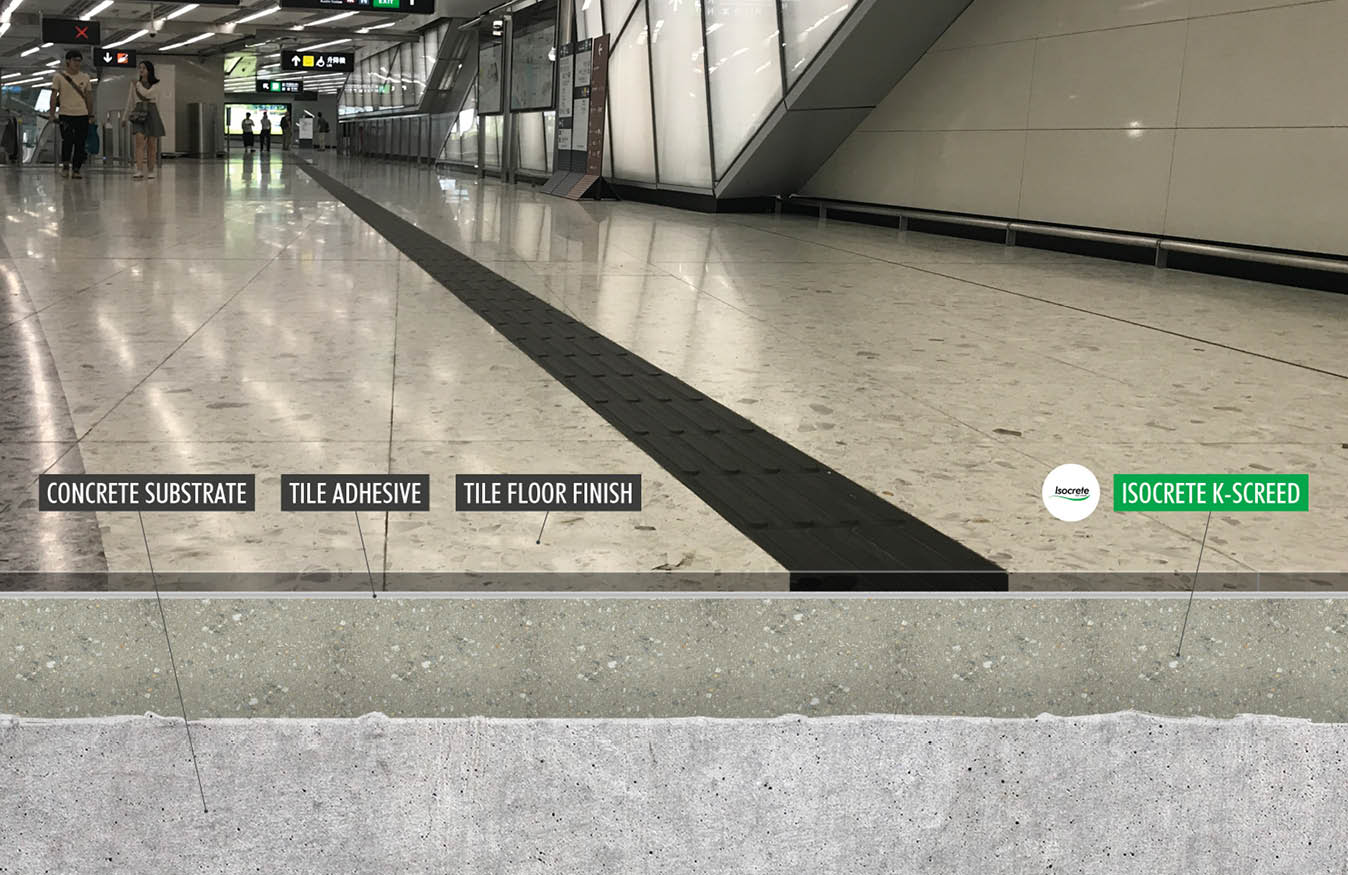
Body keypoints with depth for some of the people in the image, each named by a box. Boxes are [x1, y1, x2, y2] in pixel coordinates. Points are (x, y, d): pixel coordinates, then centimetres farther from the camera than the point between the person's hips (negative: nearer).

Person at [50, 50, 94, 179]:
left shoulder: (85, 78, 11)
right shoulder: (59, 76, 2)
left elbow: (89, 97, 15)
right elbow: (54, 96, 1)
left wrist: (91, 115, 11)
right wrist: (52, 113, -6)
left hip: (82, 115, 3)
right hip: (65, 114, -3)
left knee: (80, 144, 0)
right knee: (67, 140, -12)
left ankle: (76, 170, 6)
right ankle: (65, 165, 7)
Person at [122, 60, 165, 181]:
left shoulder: (156, 84, 4)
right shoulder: (134, 84, 12)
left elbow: (147, 93, -13)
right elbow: (130, 102, 18)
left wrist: (138, 84, 0)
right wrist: (125, 117, 18)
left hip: (152, 113, -1)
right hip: (138, 113, 1)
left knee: (151, 144, 2)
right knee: (139, 141, -14)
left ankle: (150, 171, 12)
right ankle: (139, 171, -23)